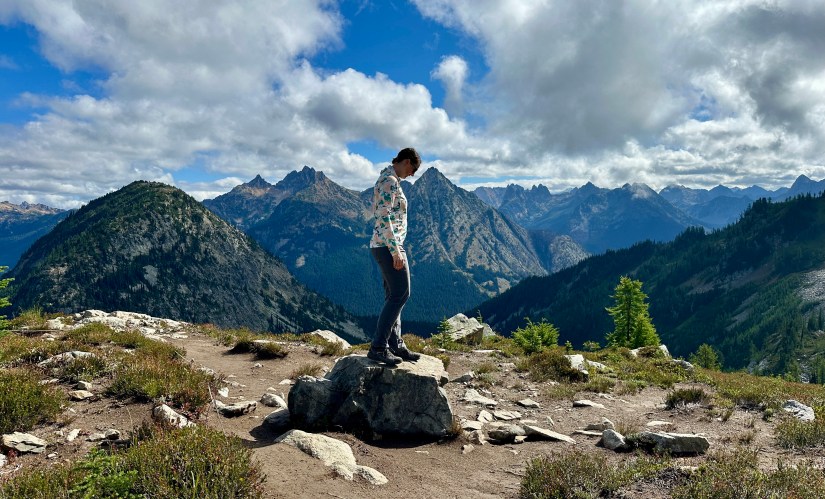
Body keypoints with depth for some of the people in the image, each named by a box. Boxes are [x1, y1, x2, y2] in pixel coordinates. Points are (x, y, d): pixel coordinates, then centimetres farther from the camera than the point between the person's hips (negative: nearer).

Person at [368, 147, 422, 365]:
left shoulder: (388, 179, 17)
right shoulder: (390, 181, -14)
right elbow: (383, 218, -22)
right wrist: (396, 251, -21)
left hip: (383, 246, 10)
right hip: (388, 246, -10)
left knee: (394, 296, 12)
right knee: (400, 294, -7)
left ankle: (395, 345, 18)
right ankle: (377, 347, -4)